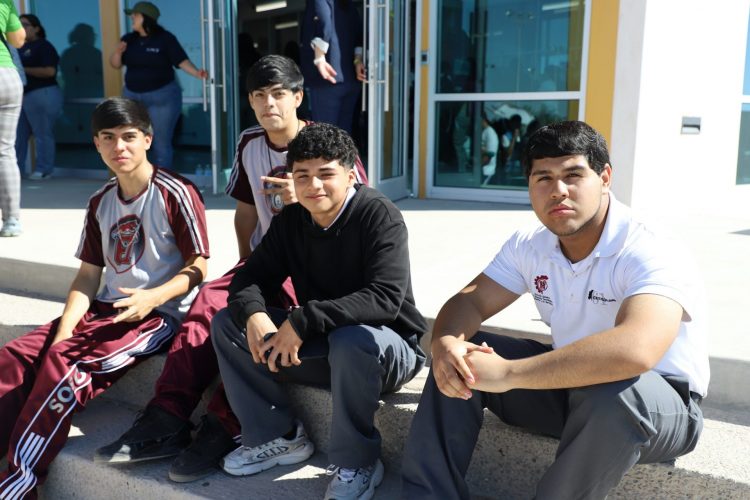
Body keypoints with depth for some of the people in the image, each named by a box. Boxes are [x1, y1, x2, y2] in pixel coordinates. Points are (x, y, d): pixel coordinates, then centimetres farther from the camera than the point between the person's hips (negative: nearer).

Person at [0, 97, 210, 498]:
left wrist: (152, 297, -25)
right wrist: (63, 330, -3)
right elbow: (88, 275, 12)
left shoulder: (175, 193, -7)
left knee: (64, 362, -27)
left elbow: (198, 267, -8)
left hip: (160, 314, -7)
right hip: (107, 309, 7)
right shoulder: (100, 202, 14)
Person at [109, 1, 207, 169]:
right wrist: (118, 51, -12)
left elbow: (182, 61, -11)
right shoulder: (129, 39, 6)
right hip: (132, 96, 5)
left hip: (162, 96, -5)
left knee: (161, 143, 2)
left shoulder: (165, 38, -7)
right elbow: (115, 64, 8)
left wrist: (196, 73, -29)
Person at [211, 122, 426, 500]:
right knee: (226, 323, -4)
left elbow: (386, 298, -30)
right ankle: (279, 436, 2)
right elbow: (251, 276, 2)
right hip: (321, 346, 6)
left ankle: (357, 464, -15)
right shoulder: (290, 220, 1)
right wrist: (253, 314, -23)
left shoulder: (380, 216, -18)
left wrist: (302, 321, -36)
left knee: (351, 342, -40)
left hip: (389, 345, -6)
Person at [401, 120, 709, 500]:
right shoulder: (528, 246, -4)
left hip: (660, 403, -5)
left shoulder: (652, 256, -26)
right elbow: (470, 301, -2)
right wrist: (445, 344, -27)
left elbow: (635, 351, -44)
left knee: (612, 392, -39)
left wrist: (508, 374, -42)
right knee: (461, 361, -9)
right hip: (569, 384, 6)